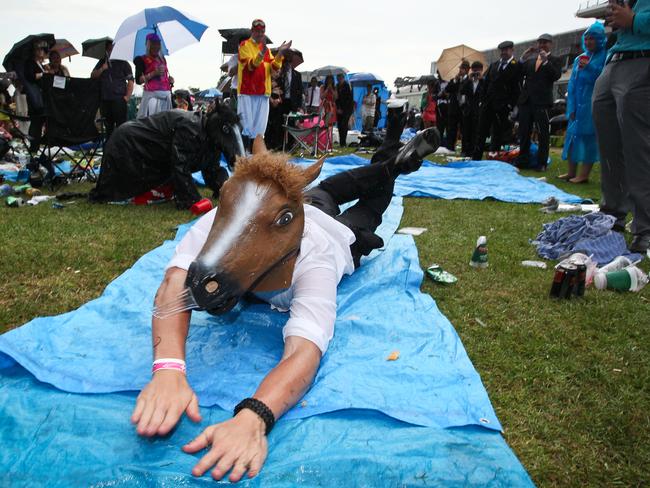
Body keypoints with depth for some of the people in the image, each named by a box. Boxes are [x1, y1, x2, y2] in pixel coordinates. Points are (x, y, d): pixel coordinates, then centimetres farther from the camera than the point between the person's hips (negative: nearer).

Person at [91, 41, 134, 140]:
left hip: (119, 99, -4)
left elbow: (130, 81, 0)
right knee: (108, 126, 9)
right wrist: (102, 69, -4)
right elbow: (93, 76, 13)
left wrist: (127, 96, -10)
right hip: (105, 100, 5)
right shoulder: (102, 62, 18)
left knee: (121, 126, -9)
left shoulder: (123, 63, 5)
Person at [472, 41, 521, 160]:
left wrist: (510, 106, -13)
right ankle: (476, 159, 9)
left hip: (502, 106, -5)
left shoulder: (516, 66, -2)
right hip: (487, 104, 5)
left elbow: (517, 88, -7)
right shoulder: (494, 65, 16)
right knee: (481, 132, 5)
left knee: (497, 134, 0)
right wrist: (482, 99, 7)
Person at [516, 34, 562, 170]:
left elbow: (556, 76, -10)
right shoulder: (530, 59, 18)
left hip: (542, 101, -5)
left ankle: (542, 163, 1)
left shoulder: (555, 60, 6)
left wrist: (546, 61, -15)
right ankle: (523, 160, 12)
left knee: (543, 133, -2)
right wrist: (523, 59, -1)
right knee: (523, 132, 5)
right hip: (526, 100, 5)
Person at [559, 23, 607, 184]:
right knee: (572, 135, 4)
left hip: (593, 103, -6)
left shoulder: (605, 56, 0)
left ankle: (584, 174, -5)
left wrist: (590, 68, -21)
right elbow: (572, 84, 12)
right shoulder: (579, 58, 16)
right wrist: (571, 107, 3)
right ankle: (571, 172, 10)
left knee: (588, 135, -8)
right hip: (577, 104, 6)